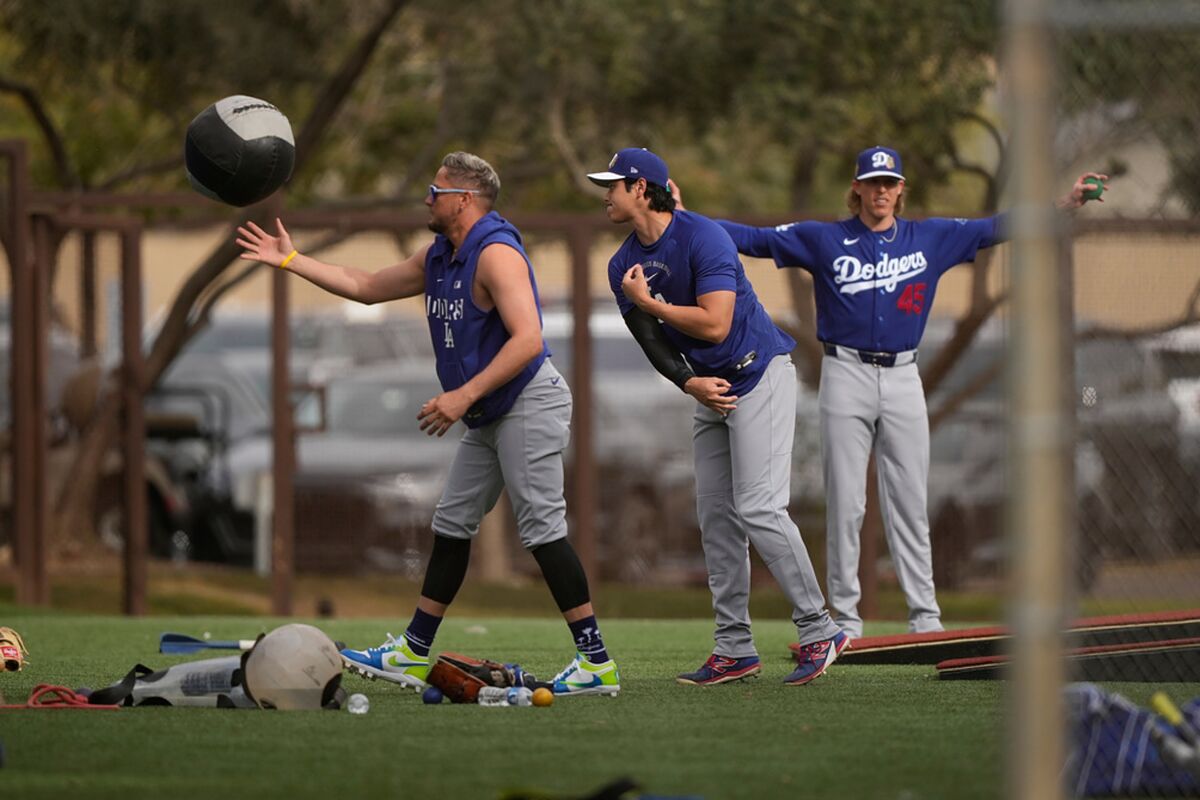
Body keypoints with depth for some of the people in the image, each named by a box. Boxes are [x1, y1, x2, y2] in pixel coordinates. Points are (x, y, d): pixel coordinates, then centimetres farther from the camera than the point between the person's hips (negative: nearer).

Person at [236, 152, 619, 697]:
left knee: (542, 528, -13)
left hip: (529, 402, -10)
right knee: (452, 526, 11)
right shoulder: (438, 258, 12)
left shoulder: (496, 254, -18)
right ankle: (411, 656, 15)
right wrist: (290, 260, 25)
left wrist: (464, 396, -30)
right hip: (489, 416, 10)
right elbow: (367, 287, 24)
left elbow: (527, 339, -27)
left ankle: (596, 663, -13)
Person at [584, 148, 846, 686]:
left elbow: (715, 324, -25)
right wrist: (690, 383, -15)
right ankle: (734, 649, 7)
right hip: (710, 391, 8)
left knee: (758, 509, -16)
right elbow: (653, 342, 2)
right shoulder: (624, 267, 5)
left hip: (760, 375, -8)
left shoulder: (702, 237, -19)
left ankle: (818, 631, -11)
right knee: (715, 518, 4)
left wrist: (647, 301, -16)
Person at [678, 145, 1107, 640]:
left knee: (909, 503, 2)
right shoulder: (824, 240, 3)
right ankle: (845, 619, 2)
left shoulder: (930, 239, 10)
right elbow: (755, 239, -2)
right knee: (844, 502, -2)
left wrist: (1066, 204, 3)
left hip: (903, 377, 2)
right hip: (846, 376, -2)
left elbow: (995, 229, 10)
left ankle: (925, 618, 4)